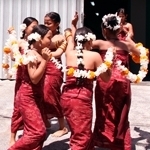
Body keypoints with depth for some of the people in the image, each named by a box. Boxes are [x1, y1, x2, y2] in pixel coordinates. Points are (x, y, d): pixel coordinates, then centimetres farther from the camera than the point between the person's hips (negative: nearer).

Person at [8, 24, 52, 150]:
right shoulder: (32, 55, -17)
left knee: (40, 131, 12)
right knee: (38, 131, -10)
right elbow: (34, 79, -25)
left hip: (36, 96, 9)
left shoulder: (39, 54, 8)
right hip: (27, 97, -9)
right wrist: (44, 60, -24)